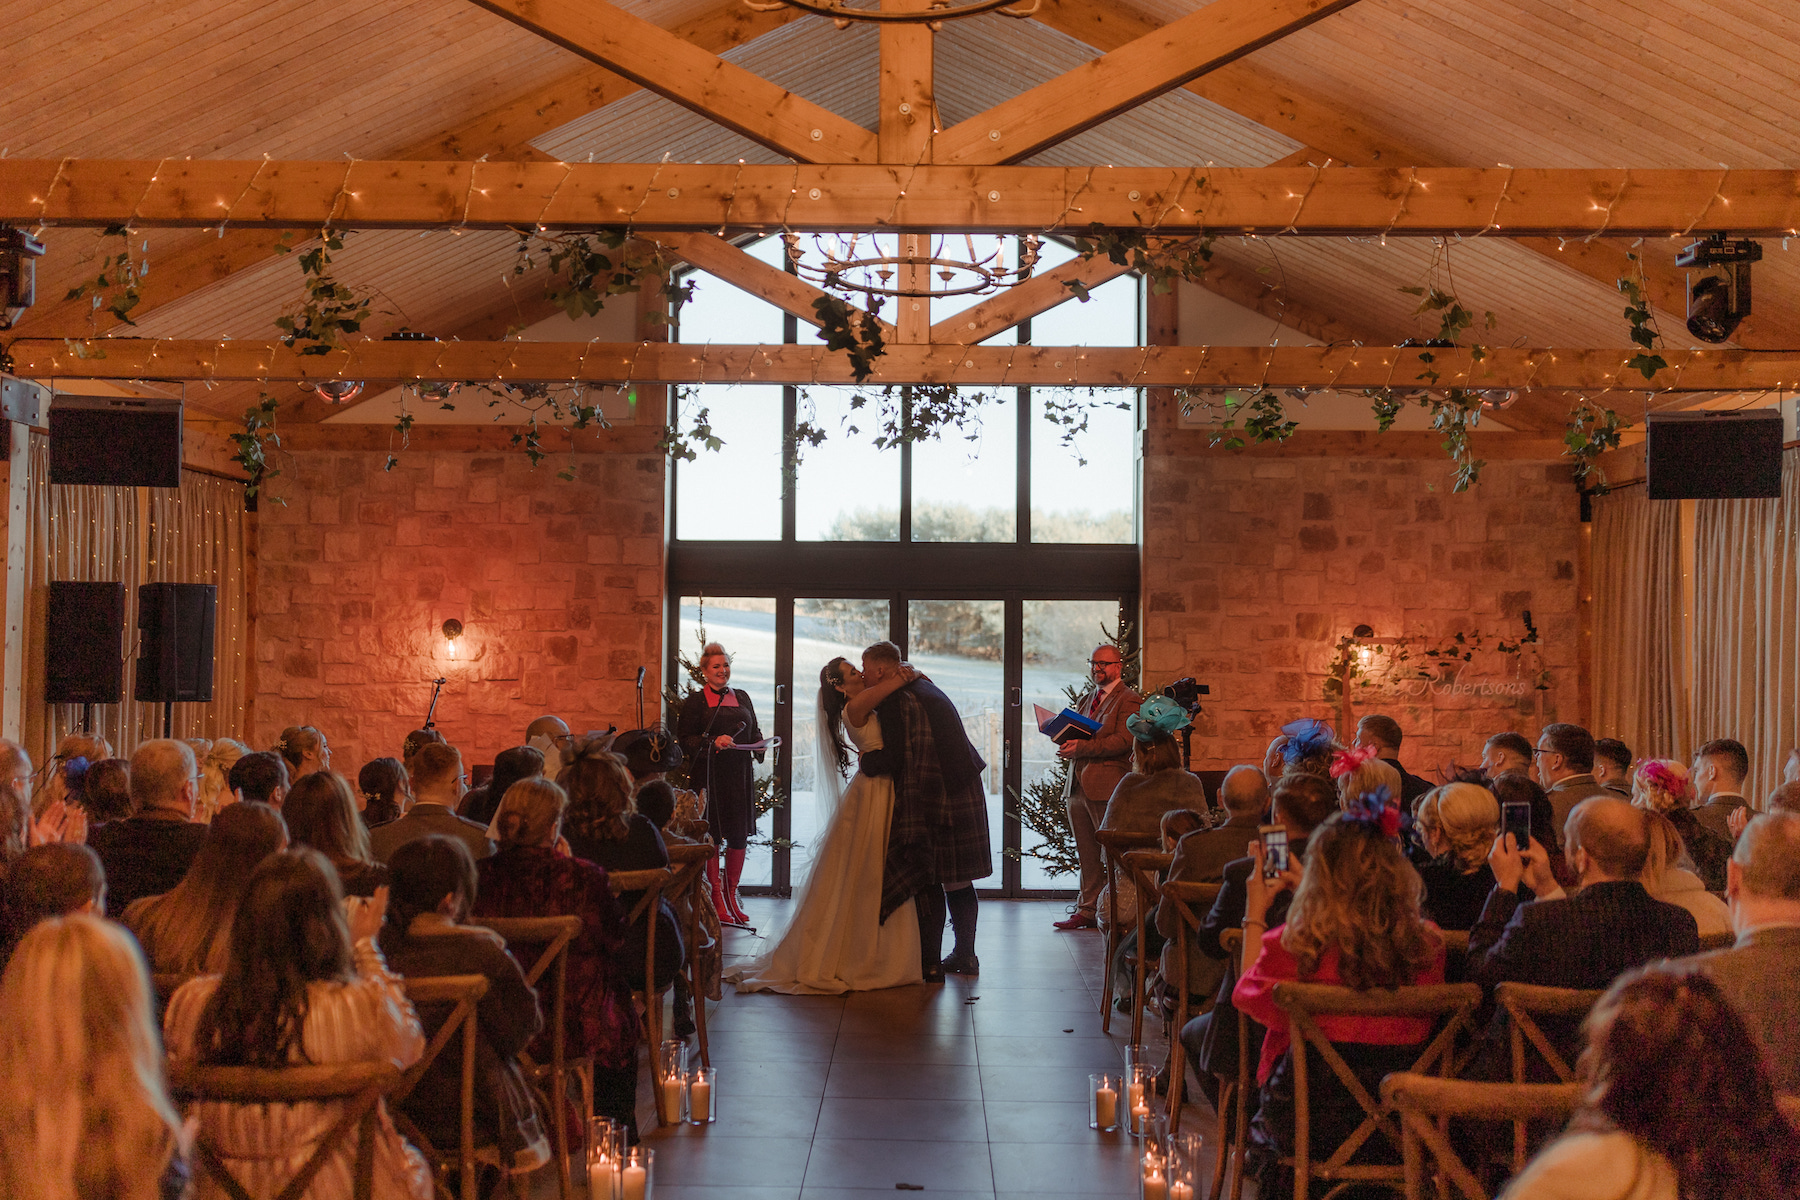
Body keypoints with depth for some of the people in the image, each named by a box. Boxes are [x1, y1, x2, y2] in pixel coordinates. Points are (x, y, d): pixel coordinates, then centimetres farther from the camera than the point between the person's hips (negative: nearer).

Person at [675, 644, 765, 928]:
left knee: (740, 835, 3)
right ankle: (716, 897, 7)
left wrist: (759, 744, 0)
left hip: (740, 774, 4)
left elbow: (754, 732, 22)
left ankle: (731, 894, 18)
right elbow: (684, 740, -4)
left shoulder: (742, 697, 16)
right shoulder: (695, 701, 2)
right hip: (709, 775, -4)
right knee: (711, 835, -3)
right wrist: (713, 742, -18)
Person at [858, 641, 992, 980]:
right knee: (958, 879, 15)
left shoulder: (894, 702, -13)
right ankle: (965, 956, 22)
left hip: (929, 804, -9)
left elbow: (891, 761, -20)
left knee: (927, 882, -2)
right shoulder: (926, 689, 16)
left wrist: (864, 760, -1)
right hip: (964, 797, 9)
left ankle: (930, 964, 1)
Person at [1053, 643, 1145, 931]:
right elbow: (1073, 736, 23)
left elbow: (1124, 740, -16)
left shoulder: (1129, 700, -4)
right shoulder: (1086, 700, 22)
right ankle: (1087, 910, 16)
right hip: (1077, 786, 8)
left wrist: (1081, 747, -20)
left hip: (1107, 788, -8)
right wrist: (1065, 745, -1)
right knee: (1086, 856, 11)